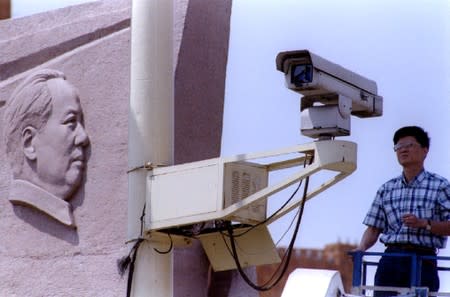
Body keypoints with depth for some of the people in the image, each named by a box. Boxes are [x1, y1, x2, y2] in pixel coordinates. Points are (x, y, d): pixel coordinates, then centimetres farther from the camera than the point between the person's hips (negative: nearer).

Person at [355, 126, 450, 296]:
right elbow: (374, 228, 12)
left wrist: (424, 224, -14)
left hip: (423, 262, -3)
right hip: (390, 261, 3)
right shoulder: (386, 189, 16)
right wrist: (362, 247, -6)